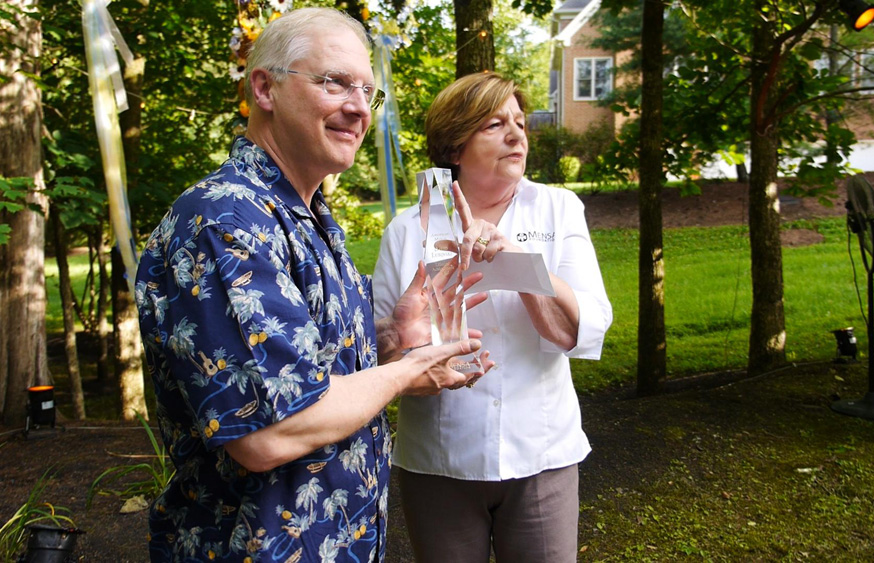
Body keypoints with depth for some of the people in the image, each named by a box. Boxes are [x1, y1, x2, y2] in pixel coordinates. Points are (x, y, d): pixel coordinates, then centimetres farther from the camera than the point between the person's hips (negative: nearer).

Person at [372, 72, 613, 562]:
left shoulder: (558, 208, -2)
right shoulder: (409, 229, -3)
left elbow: (584, 331, -11)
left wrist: (519, 259, -23)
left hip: (542, 456, 1)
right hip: (436, 463, 0)